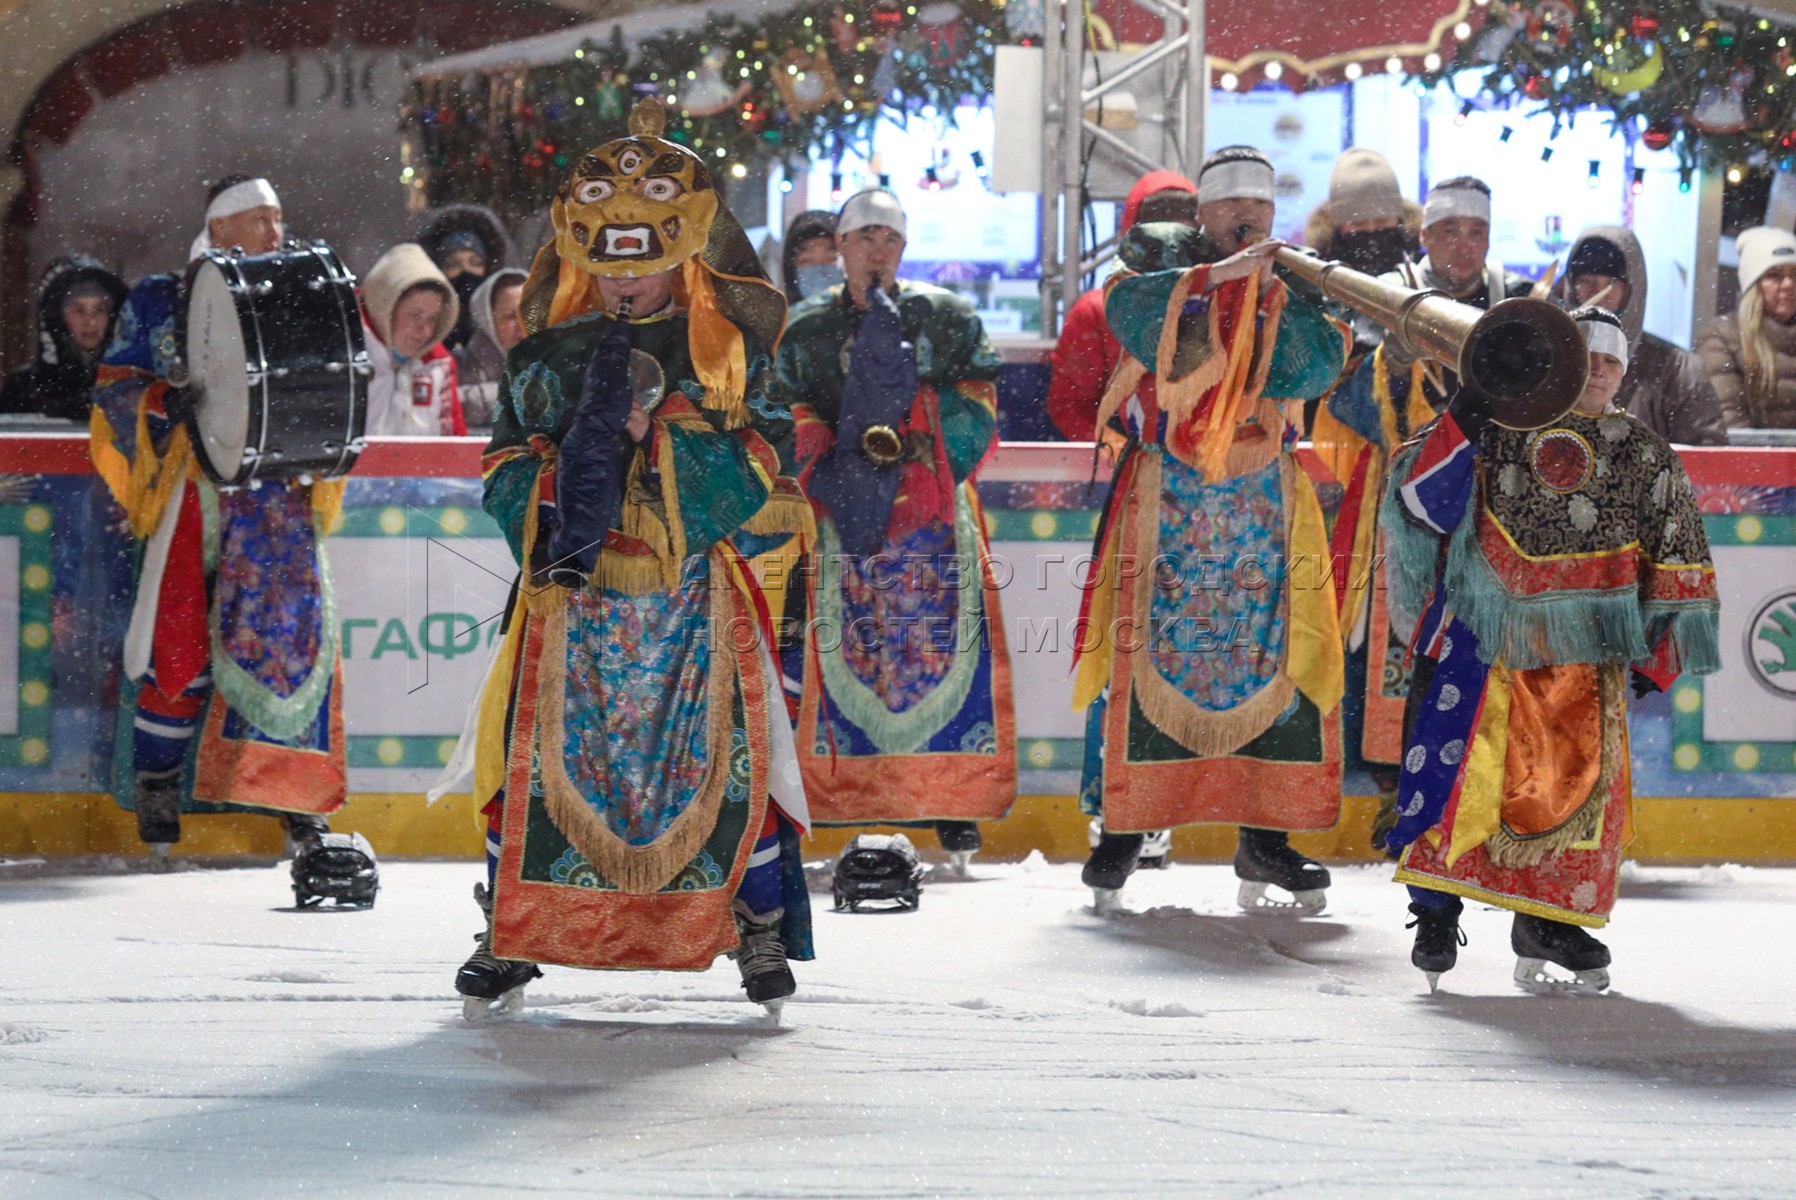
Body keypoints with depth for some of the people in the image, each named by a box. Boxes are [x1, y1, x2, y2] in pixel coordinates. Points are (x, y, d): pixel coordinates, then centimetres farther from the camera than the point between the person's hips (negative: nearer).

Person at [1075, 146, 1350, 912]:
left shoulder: (1294, 290, 11)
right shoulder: (1170, 270, 5)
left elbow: (1315, 367, -6)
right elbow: (1129, 309, -17)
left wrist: (1272, 294, -13)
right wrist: (1217, 275, -20)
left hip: (1264, 496, 2)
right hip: (1167, 495, -2)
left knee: (1273, 654, -2)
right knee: (1148, 649, -7)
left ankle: (1265, 839, 3)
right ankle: (1122, 827, -1)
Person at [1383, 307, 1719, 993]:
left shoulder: (1645, 457, 10)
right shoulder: (1498, 426, 3)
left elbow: (1676, 563, 13)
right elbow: (1422, 498, -6)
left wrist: (1656, 656, 7)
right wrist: (1462, 424, -19)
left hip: (1582, 648, 2)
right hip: (1480, 628, -2)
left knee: (1580, 774, -1)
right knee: (1457, 759, -11)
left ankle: (1547, 921, 13)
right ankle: (1436, 912, -1)